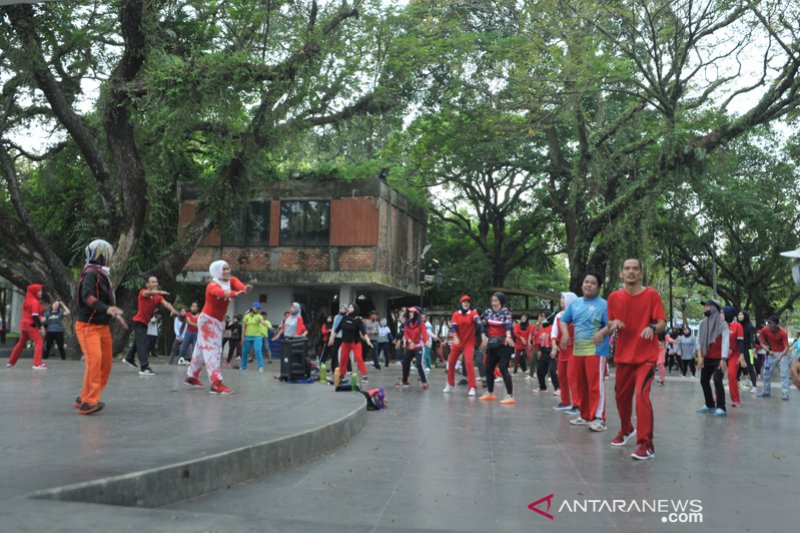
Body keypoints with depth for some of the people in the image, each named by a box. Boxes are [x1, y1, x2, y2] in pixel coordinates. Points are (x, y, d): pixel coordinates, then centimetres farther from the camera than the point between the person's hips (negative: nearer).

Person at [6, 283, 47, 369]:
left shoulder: (27, 300, 14)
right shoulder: (35, 302, -14)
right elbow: (35, 316, -21)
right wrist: (40, 325, -12)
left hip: (24, 323, 9)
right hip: (31, 325, -9)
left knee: (21, 343, 22)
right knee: (39, 342, -11)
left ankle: (11, 362, 32)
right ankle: (37, 364, -23)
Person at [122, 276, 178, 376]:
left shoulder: (158, 297, -2)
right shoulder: (142, 292, -16)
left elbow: (165, 303, -21)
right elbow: (148, 293, -41)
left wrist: (172, 309, -45)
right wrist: (159, 292, -63)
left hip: (145, 322, 7)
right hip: (139, 321, -7)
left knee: (138, 342, 24)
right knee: (142, 343, -16)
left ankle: (129, 359, 46)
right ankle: (144, 368, -23)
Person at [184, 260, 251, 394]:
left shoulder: (231, 280, -1)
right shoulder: (212, 286, -20)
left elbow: (238, 284, -24)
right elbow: (221, 292, -44)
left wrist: (245, 288, -48)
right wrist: (235, 293, -63)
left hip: (217, 321, 8)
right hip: (207, 319, -8)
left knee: (203, 349, 17)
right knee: (212, 350, -16)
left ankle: (191, 377, 30)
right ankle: (216, 384, -24)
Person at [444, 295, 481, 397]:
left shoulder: (472, 313, -5)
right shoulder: (456, 314, 1)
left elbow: (477, 319, -28)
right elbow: (453, 326, -9)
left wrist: (478, 321, -53)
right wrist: (455, 337, -27)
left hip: (469, 343, -3)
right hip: (458, 342, 3)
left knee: (469, 363, -19)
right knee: (451, 362, 10)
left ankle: (472, 388, -16)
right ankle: (450, 384, 30)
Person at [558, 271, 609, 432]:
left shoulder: (603, 304, -5)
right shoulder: (575, 303, 13)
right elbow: (563, 320, 20)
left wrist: (602, 332, -32)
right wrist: (565, 334, 1)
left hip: (596, 350, -6)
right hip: (578, 350, 6)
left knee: (595, 384, -9)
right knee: (580, 384, 12)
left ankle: (598, 418, -7)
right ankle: (585, 415, 23)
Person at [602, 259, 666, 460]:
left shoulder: (652, 295, -6)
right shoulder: (614, 297, 3)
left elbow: (662, 324, -9)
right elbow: (609, 328, 10)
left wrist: (652, 328, -31)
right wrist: (612, 325, -14)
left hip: (646, 356, -4)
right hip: (623, 355, 4)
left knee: (642, 394, -20)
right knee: (622, 395, 14)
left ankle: (646, 445, -14)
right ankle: (626, 430, 42)